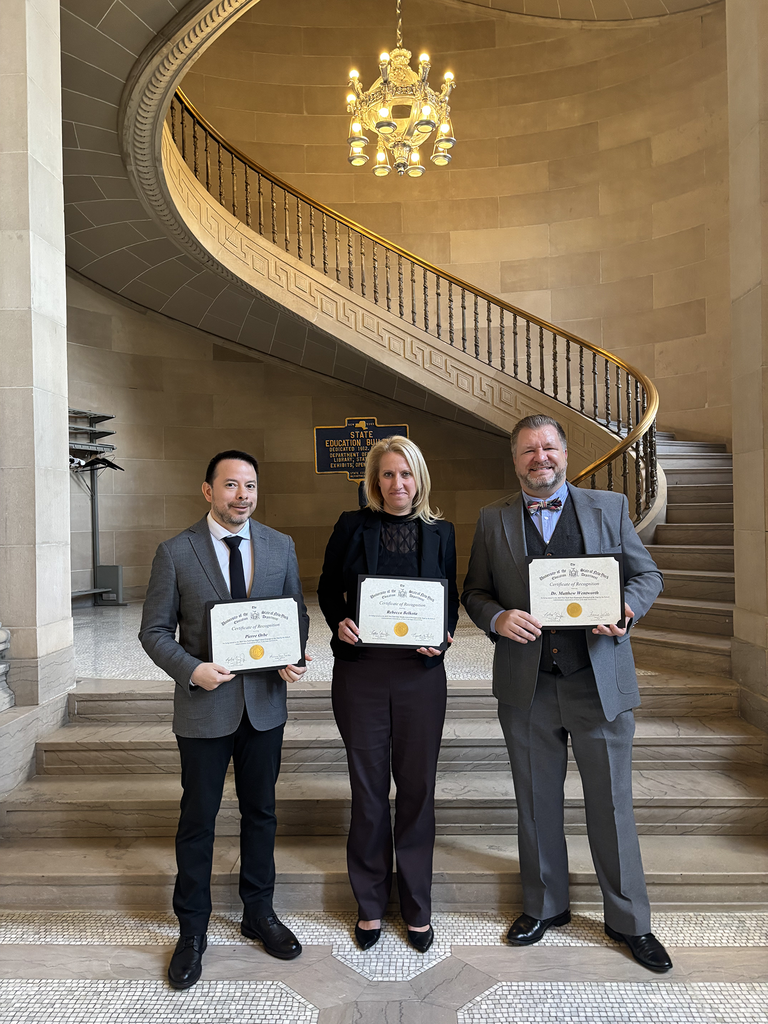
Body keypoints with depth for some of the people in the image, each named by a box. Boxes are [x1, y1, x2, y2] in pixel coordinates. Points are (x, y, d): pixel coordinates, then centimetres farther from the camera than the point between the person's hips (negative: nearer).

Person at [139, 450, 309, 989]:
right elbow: (155, 631, -4)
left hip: (265, 703, 3)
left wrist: (293, 658, -11)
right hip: (205, 705, -2)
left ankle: (259, 913, 38)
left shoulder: (281, 547, 1)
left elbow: (297, 612, 7)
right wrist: (192, 669, -21)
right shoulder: (175, 553, -7)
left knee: (261, 812, 17)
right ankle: (192, 930, 32)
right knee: (198, 819, 11)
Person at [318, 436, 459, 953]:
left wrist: (443, 636, -11)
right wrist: (340, 622, -13)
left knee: (418, 788, 11)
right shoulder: (352, 526, 0)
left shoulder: (440, 531, 4)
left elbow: (452, 599, 8)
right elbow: (328, 589, 7)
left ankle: (417, 907, 31)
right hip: (361, 672, -1)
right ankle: (370, 904, 31)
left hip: (421, 674, 1)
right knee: (368, 789, 11)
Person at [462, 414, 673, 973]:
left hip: (600, 680, -1)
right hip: (527, 686, 1)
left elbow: (648, 575, 5)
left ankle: (630, 921, 33)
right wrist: (498, 618, -15)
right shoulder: (494, 519, 4)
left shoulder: (610, 506, 3)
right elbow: (475, 591, 6)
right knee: (537, 803, 16)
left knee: (612, 804, 11)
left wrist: (626, 610, -15)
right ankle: (544, 906, 38)